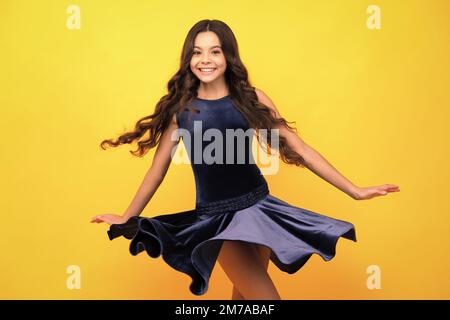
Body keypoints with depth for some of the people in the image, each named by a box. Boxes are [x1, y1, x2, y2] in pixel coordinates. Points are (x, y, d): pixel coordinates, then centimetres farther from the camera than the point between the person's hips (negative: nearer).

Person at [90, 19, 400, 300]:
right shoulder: (178, 107, -3)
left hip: (260, 208, 2)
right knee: (264, 295, -11)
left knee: (244, 293, 17)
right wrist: (127, 218, 14)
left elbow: (299, 149, -1)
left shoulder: (252, 98, -2)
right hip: (216, 219, -2)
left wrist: (354, 190, -2)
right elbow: (159, 167, 7)